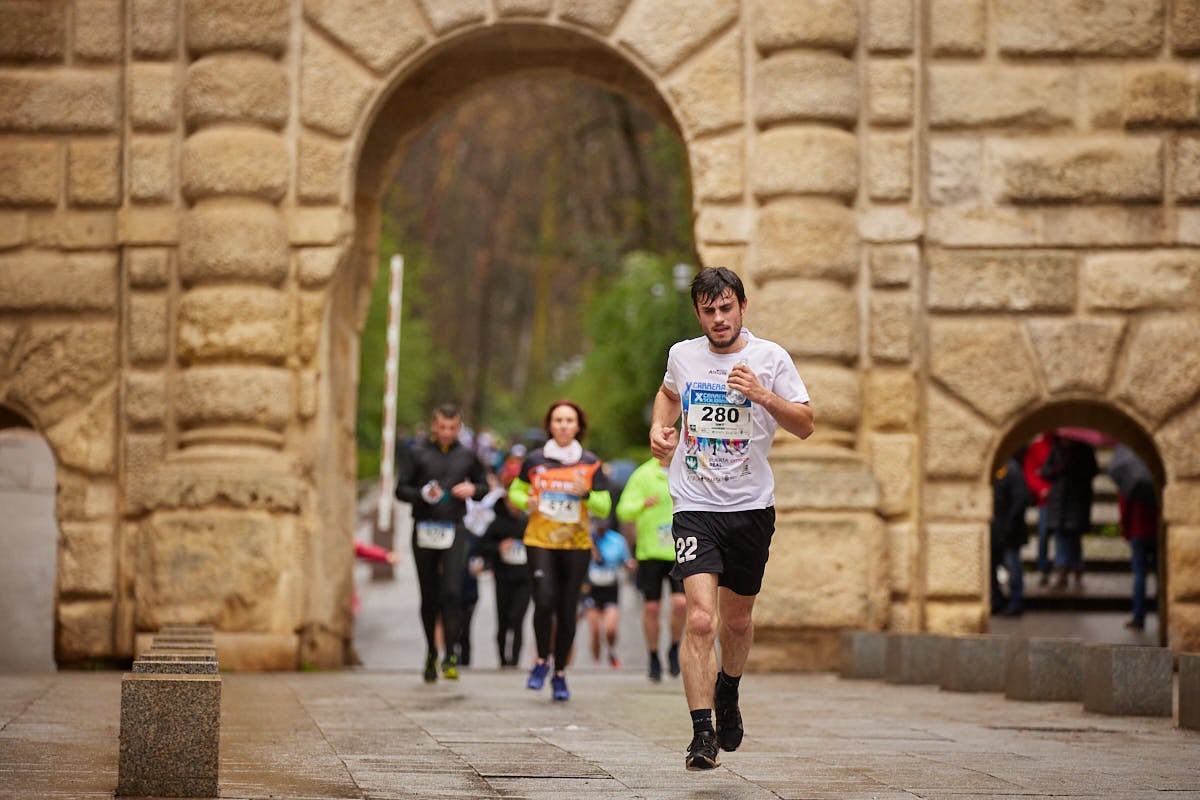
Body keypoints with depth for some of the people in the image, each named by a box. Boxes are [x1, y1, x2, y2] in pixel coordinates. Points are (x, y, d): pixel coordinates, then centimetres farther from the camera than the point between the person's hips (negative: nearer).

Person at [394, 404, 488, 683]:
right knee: (429, 597, 7)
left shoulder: (466, 455, 8)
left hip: (454, 530, 0)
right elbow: (401, 489, 2)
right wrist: (422, 494, -17)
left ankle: (451, 656, -14)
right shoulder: (416, 453, 4)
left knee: (452, 592, -15)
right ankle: (431, 654, 22)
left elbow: (483, 485, 20)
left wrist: (473, 489, -3)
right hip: (424, 531, 0)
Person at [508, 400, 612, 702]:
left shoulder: (590, 464, 4)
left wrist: (586, 494, -15)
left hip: (576, 544, 1)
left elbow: (604, 508, 4)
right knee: (544, 601, -18)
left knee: (567, 610, 1)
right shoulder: (534, 460, 4)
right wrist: (527, 502, -5)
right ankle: (542, 661, 5)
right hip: (540, 541, -1)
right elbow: (515, 491, 17)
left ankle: (560, 674, 17)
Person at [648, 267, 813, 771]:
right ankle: (702, 733, -16)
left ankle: (727, 693, 44)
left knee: (737, 621, 14)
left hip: (752, 507, 1)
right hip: (695, 507, 0)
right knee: (700, 619, -17)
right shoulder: (682, 355, 4)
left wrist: (763, 396, -21)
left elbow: (805, 426, -6)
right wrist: (659, 428, 9)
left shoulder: (770, 358, -3)